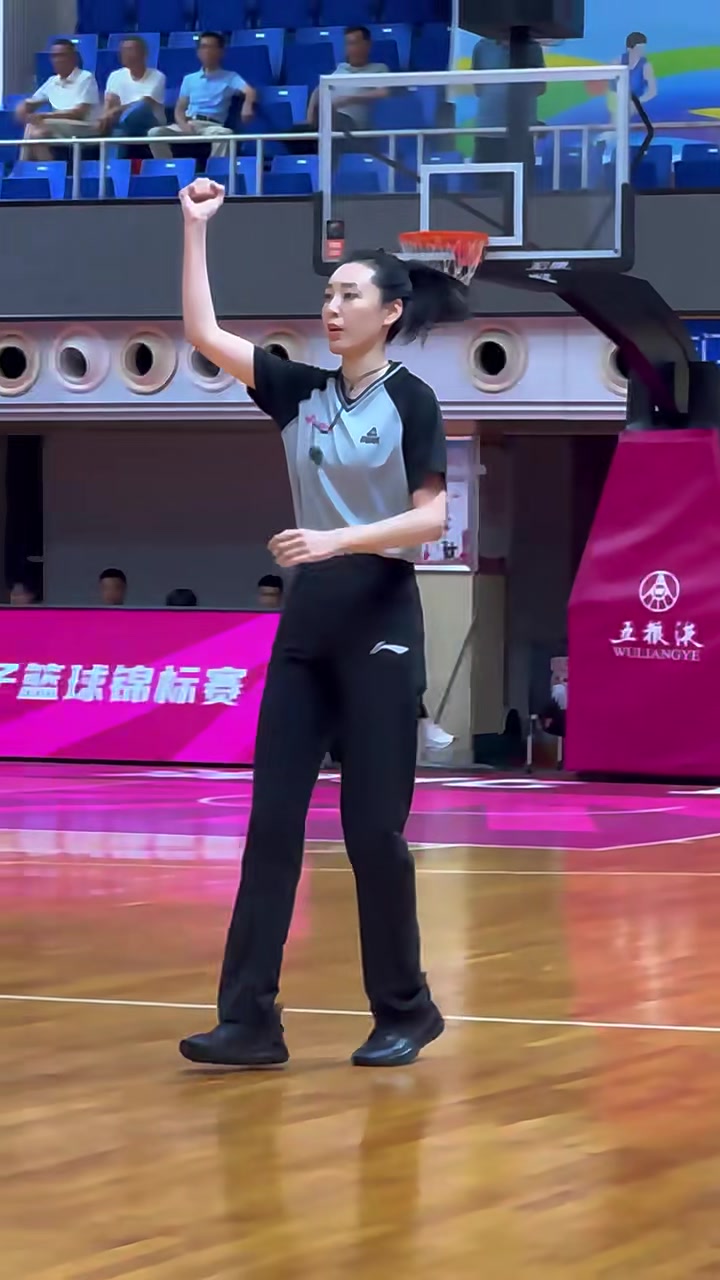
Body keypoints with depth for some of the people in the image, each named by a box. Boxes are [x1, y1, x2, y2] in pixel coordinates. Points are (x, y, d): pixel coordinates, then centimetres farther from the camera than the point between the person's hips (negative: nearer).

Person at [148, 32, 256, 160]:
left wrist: (247, 106, -32)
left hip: (212, 126, -3)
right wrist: (183, 125, -7)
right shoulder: (189, 79, 22)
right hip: (188, 125, 3)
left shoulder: (230, 77, 11)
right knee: (155, 133, -26)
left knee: (224, 135, -40)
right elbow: (179, 109, 18)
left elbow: (250, 92, -6)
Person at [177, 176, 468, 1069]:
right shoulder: (301, 392, 9)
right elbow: (203, 334, 4)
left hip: (379, 622, -6)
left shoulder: (410, 400, -6)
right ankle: (250, 1020, -3)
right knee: (271, 820, -1)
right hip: (305, 623, 6)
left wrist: (337, 539, -23)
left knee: (372, 826, -3)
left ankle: (406, 1012, 11)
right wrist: (197, 228, 0)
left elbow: (431, 516, -12)